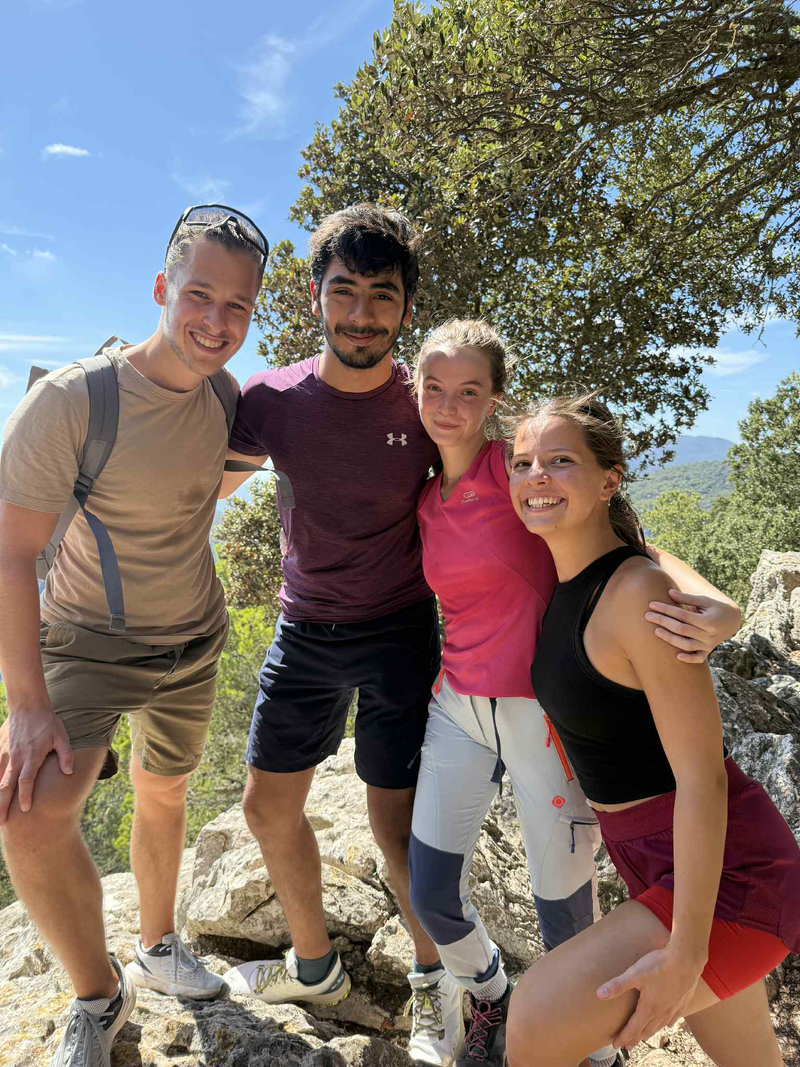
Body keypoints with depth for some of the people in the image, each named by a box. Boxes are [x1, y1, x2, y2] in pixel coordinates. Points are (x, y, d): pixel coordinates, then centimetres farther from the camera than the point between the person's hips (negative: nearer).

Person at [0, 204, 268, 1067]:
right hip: (89, 639, -4)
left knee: (162, 796, 20)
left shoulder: (225, 394, -8)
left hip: (194, 639, 5)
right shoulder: (71, 401, -25)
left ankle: (157, 947, 47)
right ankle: (98, 996, 6)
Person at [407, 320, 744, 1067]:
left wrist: (716, 607, -37)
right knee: (430, 895, 10)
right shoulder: (425, 502, 6)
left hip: (544, 715, -5)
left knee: (566, 918, 5)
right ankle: (488, 994, 45)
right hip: (458, 709, 5)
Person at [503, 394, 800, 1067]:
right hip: (654, 860, 9)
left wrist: (683, 956, -21)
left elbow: (702, 776, -24)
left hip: (722, 875, -8)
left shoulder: (640, 593, -25)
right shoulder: (570, 583, 1)